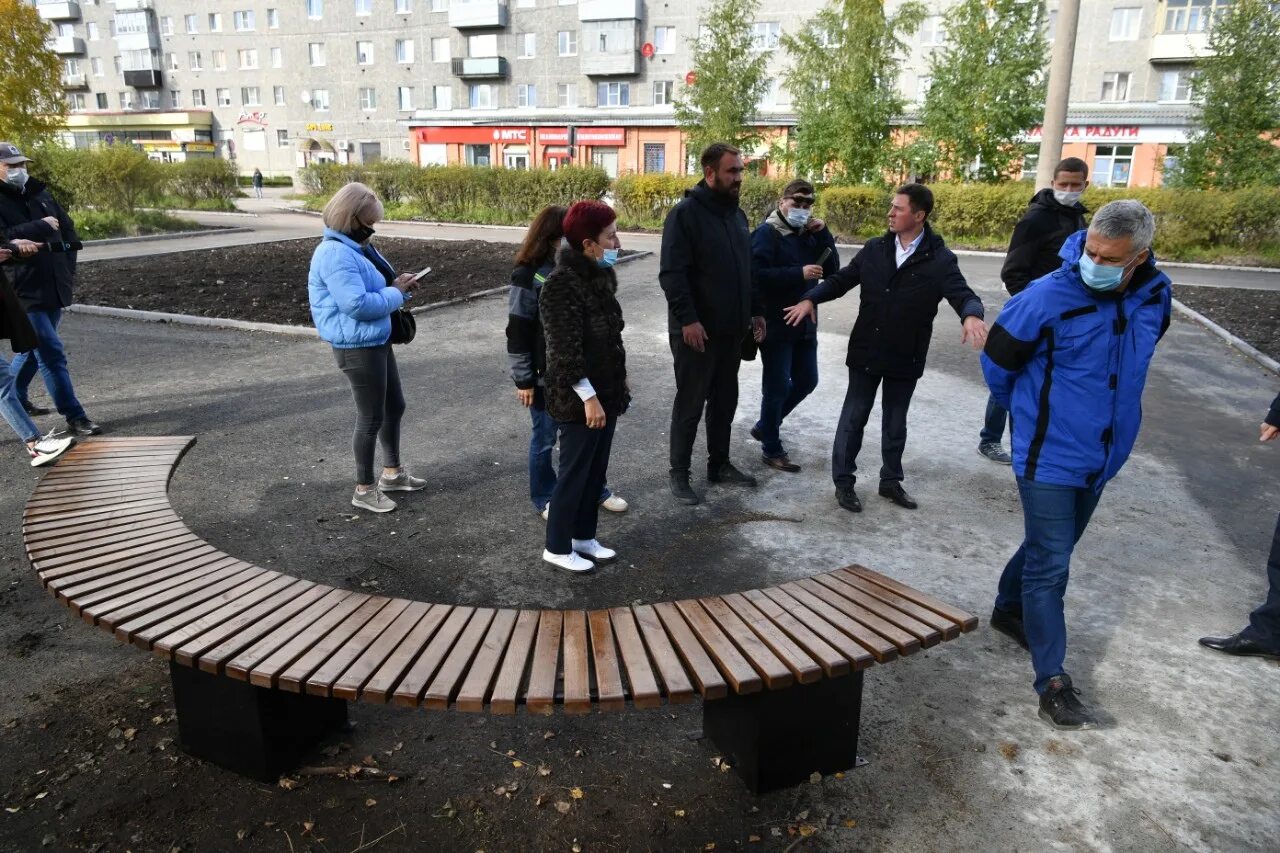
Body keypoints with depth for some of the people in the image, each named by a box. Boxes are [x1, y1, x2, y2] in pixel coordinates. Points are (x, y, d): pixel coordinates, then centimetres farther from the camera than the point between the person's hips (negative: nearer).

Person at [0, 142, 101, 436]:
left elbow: (67, 228, 20)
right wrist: (42, 227, -18)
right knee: (51, 352, -10)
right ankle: (75, 417, -8)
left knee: (35, 348, 20)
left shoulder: (39, 193, 13)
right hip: (25, 291, -7)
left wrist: (68, 267, 11)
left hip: (55, 288, 7)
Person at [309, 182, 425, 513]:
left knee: (394, 406, 21)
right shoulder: (336, 254, -21)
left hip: (377, 342, 10)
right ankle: (364, 489, 18)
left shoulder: (355, 247, 11)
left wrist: (396, 284, 2)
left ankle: (392, 472, 38)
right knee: (371, 418, 2)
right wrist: (397, 293, -16)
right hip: (357, 347, -10)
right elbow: (356, 304, -28)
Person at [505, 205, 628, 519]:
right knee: (545, 438, 9)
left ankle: (593, 489, 34)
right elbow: (518, 334, -13)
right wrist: (524, 380, -12)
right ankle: (545, 499, 26)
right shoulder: (529, 276, -14)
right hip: (545, 376, -5)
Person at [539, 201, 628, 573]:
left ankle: (584, 537, 31)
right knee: (574, 472, 2)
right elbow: (564, 349, -22)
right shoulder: (561, 284, -18)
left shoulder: (600, 275, 9)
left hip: (606, 391, 8)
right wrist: (588, 396, -23)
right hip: (579, 399, -8)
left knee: (596, 471, 16)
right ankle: (557, 547, 17)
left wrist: (618, 384, 20)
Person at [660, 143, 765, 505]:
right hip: (696, 330, -7)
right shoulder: (685, 213, -12)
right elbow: (672, 272, -19)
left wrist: (756, 311, 15)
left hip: (731, 329, 7)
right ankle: (679, 473, 14)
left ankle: (720, 464, 29)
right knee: (690, 403, 1)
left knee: (725, 399, 15)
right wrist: (687, 319, -24)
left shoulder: (737, 214, 12)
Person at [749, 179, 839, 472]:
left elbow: (832, 270, 4)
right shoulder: (767, 233, -10)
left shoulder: (809, 234, 12)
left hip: (805, 323, 8)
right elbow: (757, 274, -24)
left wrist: (823, 234, -6)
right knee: (777, 386, -1)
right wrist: (799, 273, -24)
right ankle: (772, 449, 13)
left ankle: (765, 426, 33)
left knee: (806, 381, 15)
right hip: (775, 325, -8)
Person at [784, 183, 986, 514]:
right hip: (866, 352, 1)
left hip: (905, 358, -1)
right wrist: (810, 298, -7)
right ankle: (843, 481, 18)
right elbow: (842, 279, 7)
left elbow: (961, 294, -17)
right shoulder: (874, 249, 1)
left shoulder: (940, 259, -8)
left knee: (895, 423, 14)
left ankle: (890, 480, 30)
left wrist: (971, 315, -39)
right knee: (853, 417, 6)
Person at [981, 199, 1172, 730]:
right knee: (1050, 566, -3)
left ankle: (1009, 609, 46)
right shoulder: (1048, 297, -21)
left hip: (1101, 457, 6)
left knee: (1049, 548, 22)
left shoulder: (1155, 296, -4)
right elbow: (998, 360, -7)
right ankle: (1053, 682, 6)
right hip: (1048, 458, -6)